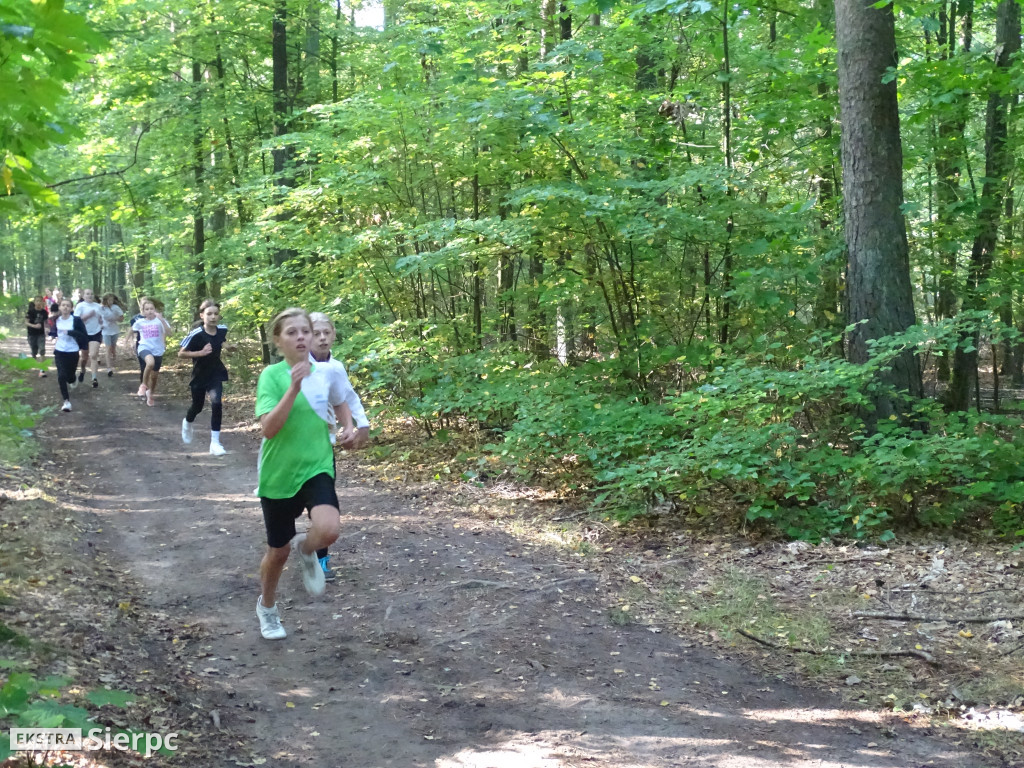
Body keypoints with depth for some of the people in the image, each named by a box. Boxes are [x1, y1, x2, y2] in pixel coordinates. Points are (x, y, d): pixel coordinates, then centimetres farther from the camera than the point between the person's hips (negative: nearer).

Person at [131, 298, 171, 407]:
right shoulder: (140, 322, 0)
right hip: (144, 348, -1)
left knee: (154, 375, 11)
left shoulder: (159, 320, -6)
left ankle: (150, 395, 38)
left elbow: (168, 330, -24)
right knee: (150, 362, -36)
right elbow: (132, 330, 22)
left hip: (157, 350, 1)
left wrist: (161, 319, -31)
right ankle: (144, 385, -15)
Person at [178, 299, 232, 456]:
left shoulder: (222, 330, -9)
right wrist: (201, 353, -30)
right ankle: (187, 424, 52)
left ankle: (215, 443, -7)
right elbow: (181, 353, -18)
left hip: (216, 374, 2)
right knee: (197, 406, 16)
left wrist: (227, 346, -5)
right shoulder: (196, 334, -24)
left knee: (216, 404, -15)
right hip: (199, 375, -2)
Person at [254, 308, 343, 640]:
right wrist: (294, 388, -33)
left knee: (328, 530, -27)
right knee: (278, 550, 13)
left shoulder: (323, 372, 0)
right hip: (279, 474, -2)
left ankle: (306, 550, 11)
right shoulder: (272, 375, -13)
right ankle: (267, 607, 43)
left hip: (317, 467, 2)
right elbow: (268, 428, -25)